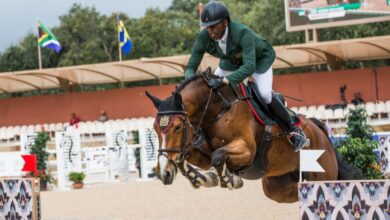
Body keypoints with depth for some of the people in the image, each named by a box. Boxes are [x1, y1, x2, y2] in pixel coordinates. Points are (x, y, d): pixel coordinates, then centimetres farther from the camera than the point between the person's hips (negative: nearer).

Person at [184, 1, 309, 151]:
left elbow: (249, 66, -51)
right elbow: (191, 67, -22)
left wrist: (224, 81, -62)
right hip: (230, 62, 5)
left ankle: (293, 130, -6)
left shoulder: (242, 33, -43)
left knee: (265, 94, -24)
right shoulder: (204, 38, -29)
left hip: (259, 59, -5)